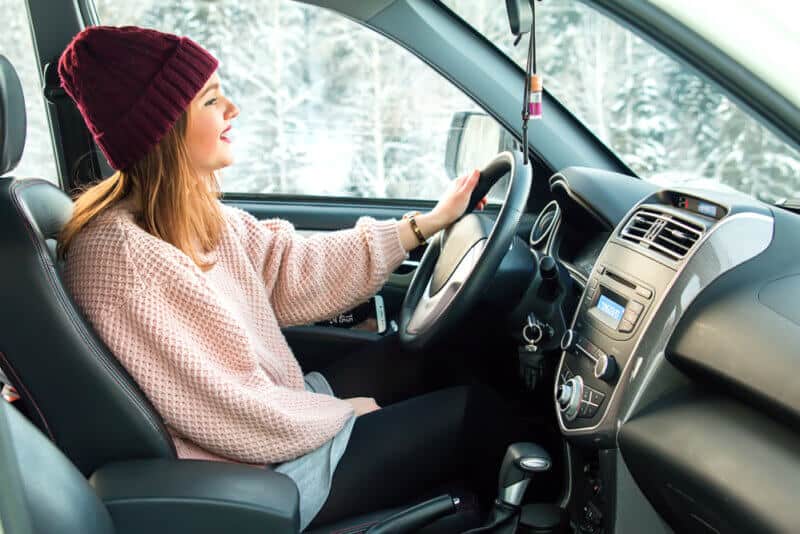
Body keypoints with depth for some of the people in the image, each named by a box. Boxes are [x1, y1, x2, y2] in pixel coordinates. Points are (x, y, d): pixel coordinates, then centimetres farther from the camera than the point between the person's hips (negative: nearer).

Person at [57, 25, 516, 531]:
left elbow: (296, 269, 1)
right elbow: (237, 415, -27)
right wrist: (341, 413, -11)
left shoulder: (193, 216, -3)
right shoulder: (120, 254, -30)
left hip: (281, 409, 8)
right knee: (474, 408, 1)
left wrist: (429, 222, 4)